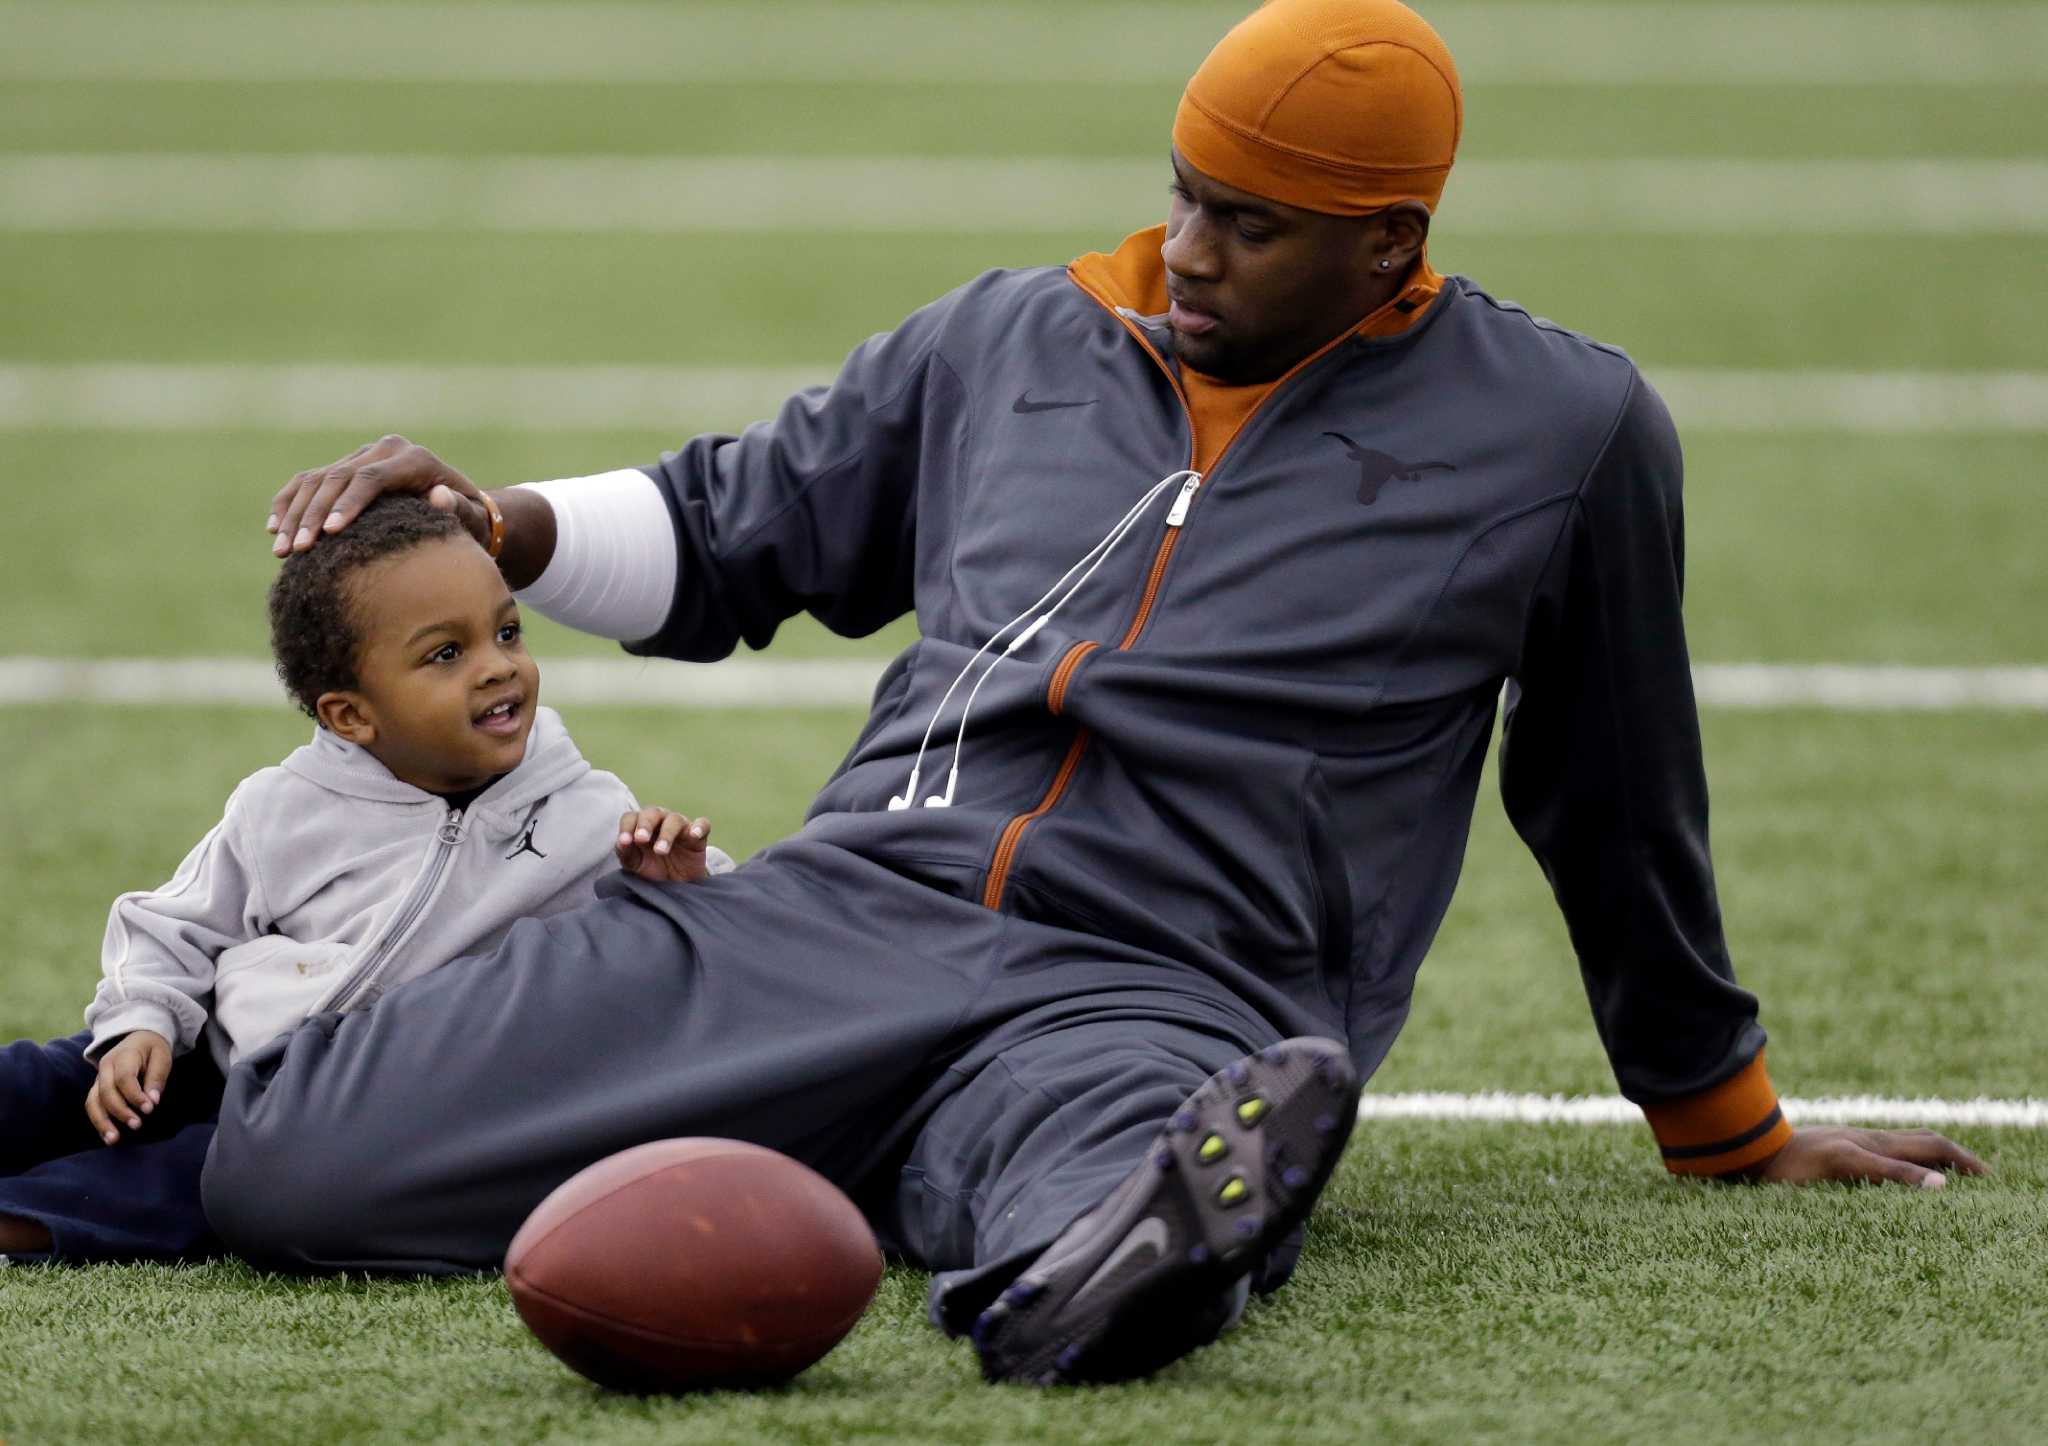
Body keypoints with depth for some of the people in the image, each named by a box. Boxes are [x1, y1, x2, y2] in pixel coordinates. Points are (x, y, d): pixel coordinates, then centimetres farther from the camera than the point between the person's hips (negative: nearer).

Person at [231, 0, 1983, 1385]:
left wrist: (1731, 1126, 32)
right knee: (281, 1163, -18)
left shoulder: (1560, 432, 11)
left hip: (1166, 1008, -5)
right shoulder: (1007, 343, 20)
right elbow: (723, 534, 33)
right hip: (831, 916, 5)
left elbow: (1619, 808, 23)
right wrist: (493, 525, 13)